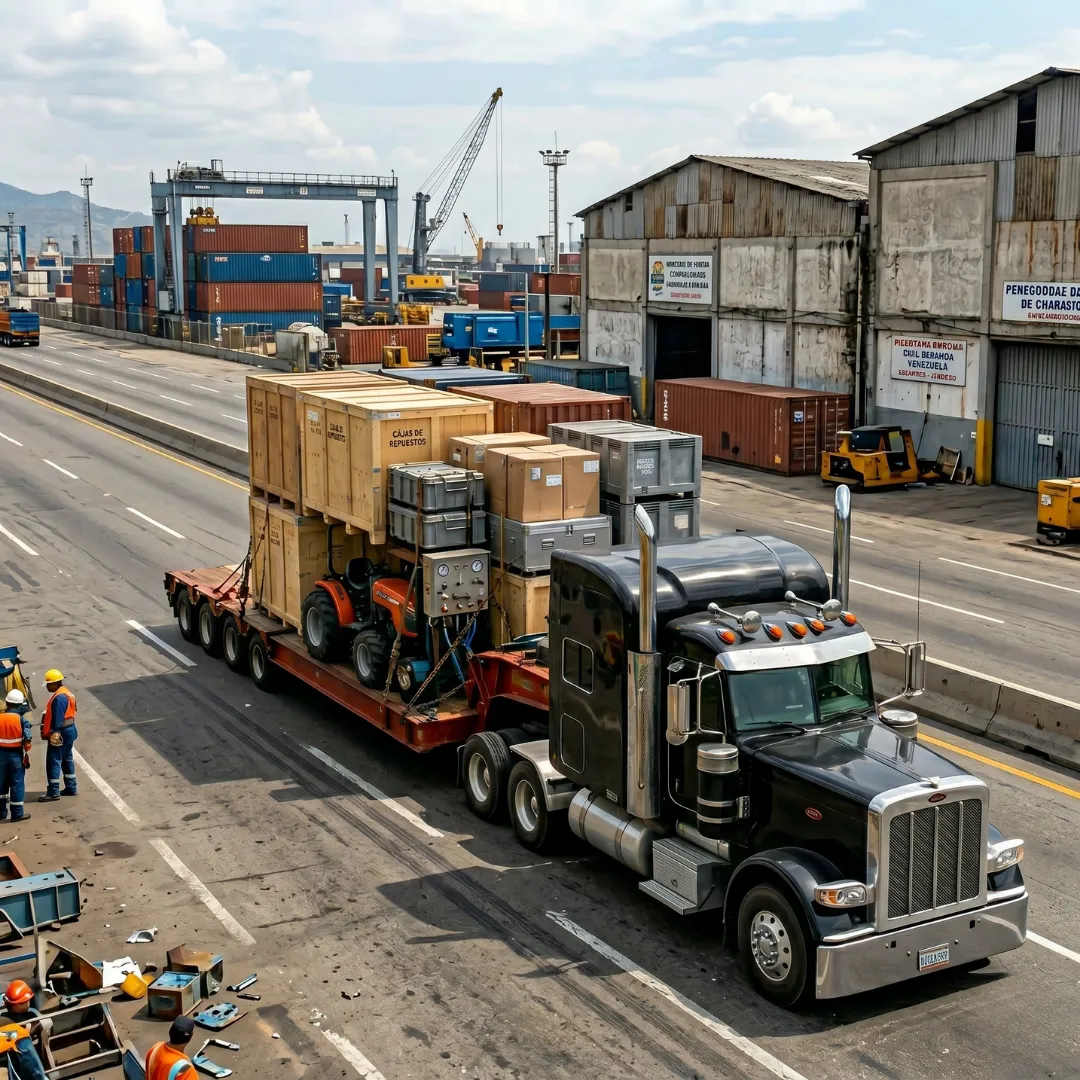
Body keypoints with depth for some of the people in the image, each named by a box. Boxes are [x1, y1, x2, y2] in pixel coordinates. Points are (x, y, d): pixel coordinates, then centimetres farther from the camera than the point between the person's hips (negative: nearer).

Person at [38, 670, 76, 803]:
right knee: (67, 759, 17)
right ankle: (71, 787, 24)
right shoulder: (66, 693, 11)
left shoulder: (59, 697, -21)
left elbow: (58, 719, -24)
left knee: (53, 762, -6)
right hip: (70, 730, 11)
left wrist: (54, 733, -22)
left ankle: (53, 792, -3)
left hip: (60, 733, -11)